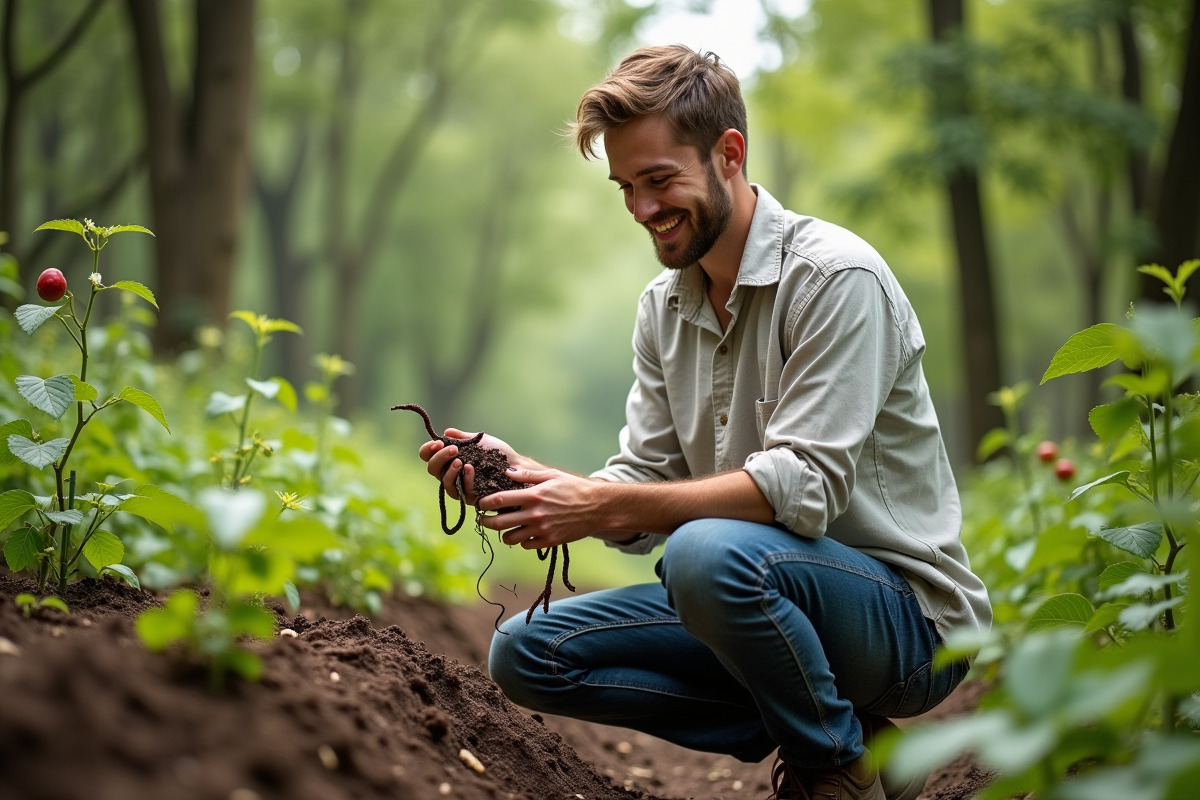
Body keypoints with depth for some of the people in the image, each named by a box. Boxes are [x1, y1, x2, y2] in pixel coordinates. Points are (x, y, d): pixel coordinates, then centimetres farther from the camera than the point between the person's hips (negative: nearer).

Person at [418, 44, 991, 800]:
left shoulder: (835, 276, -16)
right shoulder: (664, 306, 8)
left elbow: (804, 488, -25)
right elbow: (649, 493, 4)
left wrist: (606, 507, -30)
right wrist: (522, 475, -15)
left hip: (907, 612, -7)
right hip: (773, 595, 8)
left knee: (711, 554, -37)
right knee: (526, 652, -3)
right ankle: (810, 720, 0)